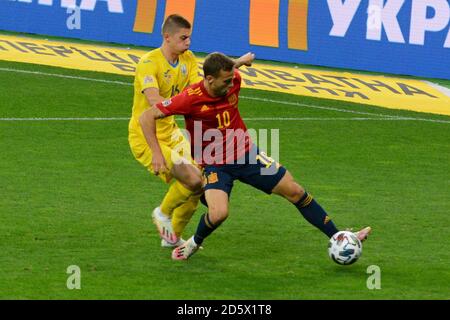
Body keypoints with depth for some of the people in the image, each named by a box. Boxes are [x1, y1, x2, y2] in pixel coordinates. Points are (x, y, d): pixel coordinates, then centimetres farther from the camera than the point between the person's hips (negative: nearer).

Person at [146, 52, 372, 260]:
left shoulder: (233, 80, -12)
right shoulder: (190, 99, -26)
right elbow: (149, 116, -22)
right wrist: (157, 154, -24)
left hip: (246, 155, 5)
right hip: (214, 164, -5)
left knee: (295, 191, 3)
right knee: (218, 213, -29)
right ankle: (194, 243, 5)